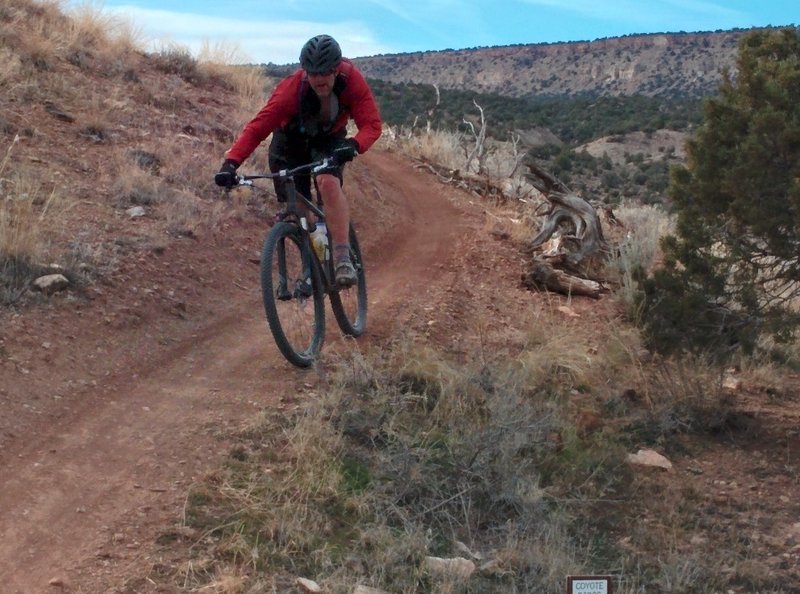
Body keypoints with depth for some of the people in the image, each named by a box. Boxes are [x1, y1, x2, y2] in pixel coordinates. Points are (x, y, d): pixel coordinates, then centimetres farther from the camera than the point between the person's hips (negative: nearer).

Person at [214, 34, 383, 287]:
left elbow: (372, 123, -31)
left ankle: (342, 259, -30)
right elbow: (258, 127, -36)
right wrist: (230, 163, -49)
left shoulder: (352, 80, -29)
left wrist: (354, 145, -53)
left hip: (329, 140, 0)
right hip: (291, 142, 0)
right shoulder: (291, 88, -33)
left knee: (329, 183, -31)